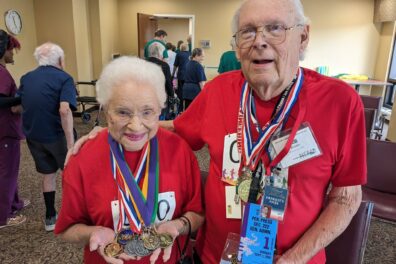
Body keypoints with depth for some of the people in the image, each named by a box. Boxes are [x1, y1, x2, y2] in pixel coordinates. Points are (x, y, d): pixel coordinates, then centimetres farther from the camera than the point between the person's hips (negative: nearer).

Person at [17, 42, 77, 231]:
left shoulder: (26, 78, 9)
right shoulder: (64, 78, -10)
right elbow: (64, 110, -25)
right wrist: (70, 142, -26)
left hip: (33, 136, 5)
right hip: (57, 135, -5)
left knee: (47, 175, 20)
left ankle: (50, 218, 30)